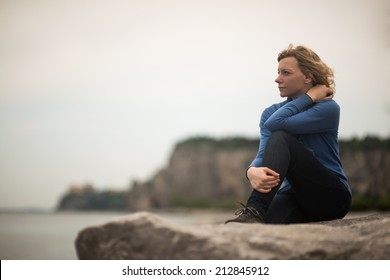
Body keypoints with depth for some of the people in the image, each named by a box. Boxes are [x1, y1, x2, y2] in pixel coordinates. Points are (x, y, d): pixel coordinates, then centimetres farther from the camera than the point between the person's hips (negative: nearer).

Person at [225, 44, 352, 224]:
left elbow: (276, 123, -24)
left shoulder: (328, 108, -8)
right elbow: (264, 153, -11)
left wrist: (310, 96, -12)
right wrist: (252, 170, -34)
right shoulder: (271, 112, 9)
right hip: (294, 194, 4)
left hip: (331, 196, -3)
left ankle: (255, 211, -41)